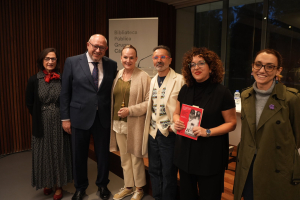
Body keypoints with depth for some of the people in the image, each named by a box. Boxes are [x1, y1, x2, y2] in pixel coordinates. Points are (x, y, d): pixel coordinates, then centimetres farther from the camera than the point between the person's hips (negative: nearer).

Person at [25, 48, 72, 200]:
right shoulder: (34, 80, -4)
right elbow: (29, 103, 5)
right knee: (44, 154, 12)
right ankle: (47, 183, 34)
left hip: (60, 123, 0)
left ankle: (58, 186, 26)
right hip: (42, 124, 1)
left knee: (59, 154, 10)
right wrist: (39, 117, 7)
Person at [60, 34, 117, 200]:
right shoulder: (72, 62, -5)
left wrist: (113, 115, -2)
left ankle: (102, 185, 39)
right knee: (79, 155, 14)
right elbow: (65, 92, -3)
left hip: (103, 117, 2)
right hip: (80, 116, -1)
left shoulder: (111, 65, 1)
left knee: (103, 154, 15)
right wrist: (65, 118, -4)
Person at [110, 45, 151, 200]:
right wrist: (112, 119, 7)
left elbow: (148, 102, -11)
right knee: (124, 158, 17)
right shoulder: (117, 75, 8)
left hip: (134, 125, -5)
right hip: (118, 123, 5)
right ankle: (128, 187, 36)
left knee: (136, 158, 7)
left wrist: (130, 110, -18)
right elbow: (112, 99, 13)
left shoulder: (143, 77, -9)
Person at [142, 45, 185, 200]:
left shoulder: (179, 80, -11)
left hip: (169, 135, -6)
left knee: (168, 174, 9)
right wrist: (149, 129, 9)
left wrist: (175, 127, -15)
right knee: (154, 171, 18)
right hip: (153, 134, 7)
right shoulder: (153, 81, 11)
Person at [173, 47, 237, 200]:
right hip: (185, 153, 5)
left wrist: (208, 132, -21)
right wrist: (177, 121, -9)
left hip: (210, 155, -4)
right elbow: (176, 113, 14)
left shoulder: (222, 93, -11)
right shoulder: (185, 90, 3)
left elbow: (231, 123, -8)